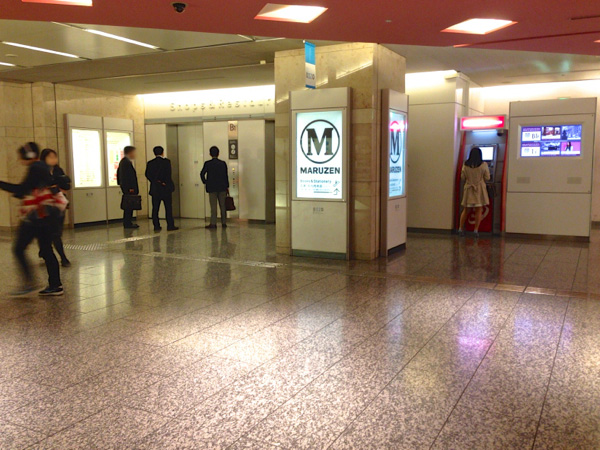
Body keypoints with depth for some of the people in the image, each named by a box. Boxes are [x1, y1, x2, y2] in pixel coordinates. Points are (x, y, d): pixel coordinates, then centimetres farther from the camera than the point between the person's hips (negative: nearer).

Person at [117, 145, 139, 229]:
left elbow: (118, 173, 24)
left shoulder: (123, 161, 17)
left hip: (125, 187, 11)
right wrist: (130, 187, -22)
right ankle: (128, 223, -4)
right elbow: (128, 176, -22)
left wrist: (120, 183, 26)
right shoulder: (127, 162, -16)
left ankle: (127, 222, 20)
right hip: (129, 188, -11)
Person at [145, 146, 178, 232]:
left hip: (155, 189, 3)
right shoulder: (166, 162, -5)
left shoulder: (150, 163, 5)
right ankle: (170, 225, 0)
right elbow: (168, 175, -10)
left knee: (155, 208, 6)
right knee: (168, 208, 2)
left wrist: (156, 181, -1)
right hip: (166, 189, -3)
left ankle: (156, 226, 5)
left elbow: (148, 175, -2)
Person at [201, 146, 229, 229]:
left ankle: (213, 223, -2)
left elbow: (202, 174, -8)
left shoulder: (207, 164, -5)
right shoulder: (223, 163, 0)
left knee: (213, 206, 0)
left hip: (212, 188, -2)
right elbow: (226, 176, 2)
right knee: (223, 206, 8)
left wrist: (205, 182, 8)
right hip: (222, 188, 2)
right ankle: (224, 223, 12)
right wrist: (227, 186, 8)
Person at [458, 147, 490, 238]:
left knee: (466, 210, 12)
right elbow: (487, 178, -4)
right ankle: (476, 230, 0)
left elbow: (462, 177, 5)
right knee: (478, 210, 3)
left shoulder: (466, 165, -2)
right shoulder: (483, 165, -9)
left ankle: (461, 228, 12)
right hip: (480, 189, -2)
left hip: (469, 189, 3)